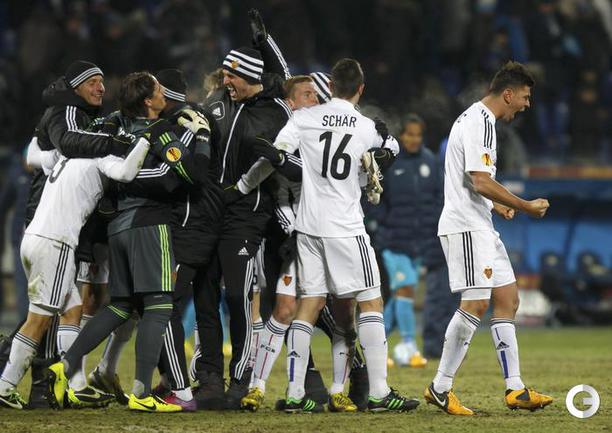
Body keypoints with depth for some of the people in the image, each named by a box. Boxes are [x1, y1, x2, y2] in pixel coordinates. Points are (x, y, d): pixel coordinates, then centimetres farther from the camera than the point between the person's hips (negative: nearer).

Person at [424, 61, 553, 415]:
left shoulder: (475, 118, 20)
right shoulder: (481, 123, -14)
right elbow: (481, 182, -23)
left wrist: (497, 206, 23)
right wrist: (526, 206, -15)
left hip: (480, 226, 11)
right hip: (466, 226, -11)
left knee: (507, 299, 7)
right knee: (476, 303, -14)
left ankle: (515, 389, 6)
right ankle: (440, 388, -10)